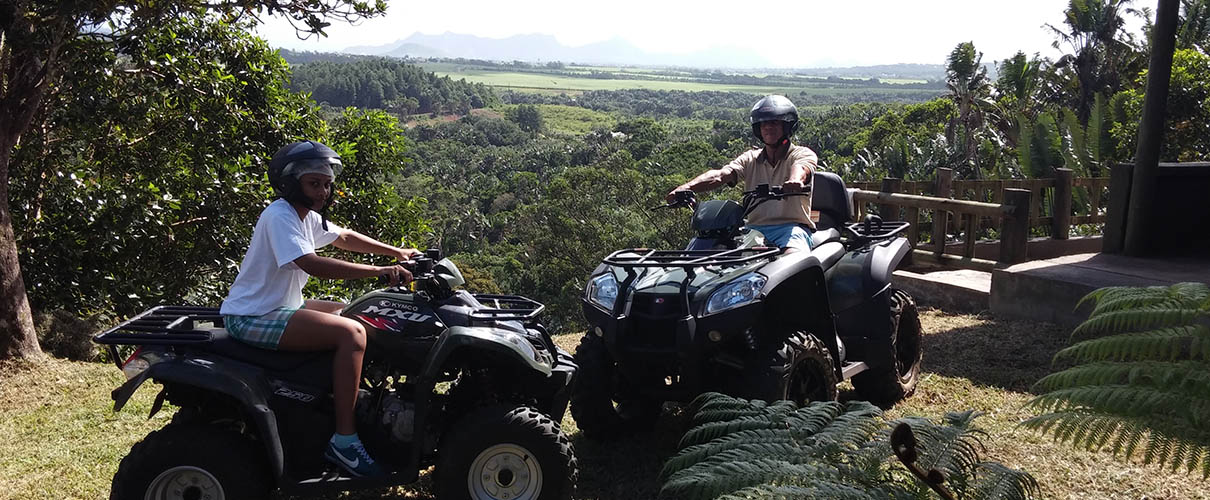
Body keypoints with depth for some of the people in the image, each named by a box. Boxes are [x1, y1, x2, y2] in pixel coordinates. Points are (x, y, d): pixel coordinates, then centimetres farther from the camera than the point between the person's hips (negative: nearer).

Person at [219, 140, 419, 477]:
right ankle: (344, 440, -20)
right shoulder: (280, 216, -19)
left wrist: (396, 252, 16)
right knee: (351, 333, -23)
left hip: (279, 307, 11)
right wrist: (379, 271, -33)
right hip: (252, 318, -11)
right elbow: (312, 264, -32)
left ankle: (366, 400, 21)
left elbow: (345, 238, 26)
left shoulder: (307, 216, 11)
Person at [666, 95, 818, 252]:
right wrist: (687, 187, -21)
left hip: (792, 226, -3)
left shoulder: (803, 154, 6)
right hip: (755, 226, 4)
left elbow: (801, 167, -20)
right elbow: (721, 175, -1)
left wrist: (795, 179, -47)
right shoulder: (751, 158, 16)